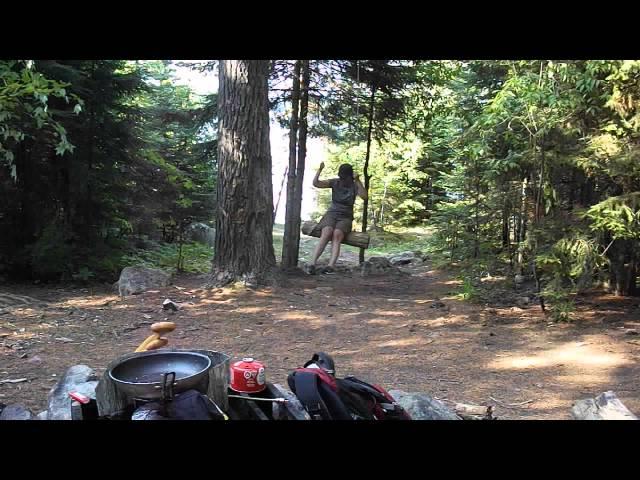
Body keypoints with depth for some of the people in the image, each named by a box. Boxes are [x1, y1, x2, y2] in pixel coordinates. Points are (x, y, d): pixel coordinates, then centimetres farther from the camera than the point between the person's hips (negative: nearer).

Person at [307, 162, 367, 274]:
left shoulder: (355, 186, 2)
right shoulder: (335, 182, 5)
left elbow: (364, 196, -16)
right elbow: (315, 183, -2)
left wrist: (358, 181, -27)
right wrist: (320, 170, -17)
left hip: (345, 218, 0)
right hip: (331, 214, 1)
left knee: (337, 235, -33)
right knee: (326, 233, -32)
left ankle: (330, 266, -45)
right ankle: (312, 264, -39)